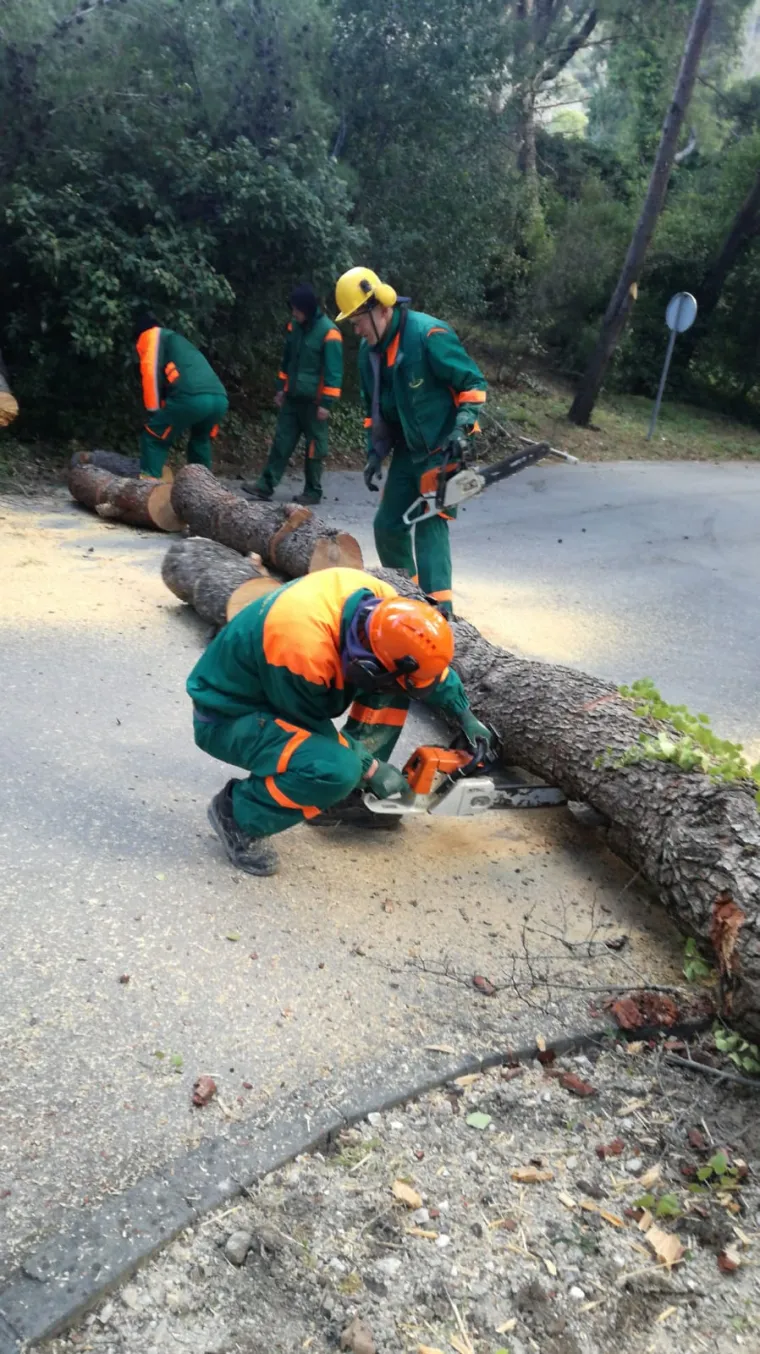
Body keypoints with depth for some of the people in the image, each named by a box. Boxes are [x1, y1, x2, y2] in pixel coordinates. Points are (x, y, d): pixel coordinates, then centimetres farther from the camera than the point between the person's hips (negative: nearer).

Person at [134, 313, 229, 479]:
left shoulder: (151, 336, 21)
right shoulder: (178, 342, 43)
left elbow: (151, 370, 4)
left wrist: (153, 411, 8)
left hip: (192, 397, -7)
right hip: (220, 399, 7)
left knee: (153, 437, 8)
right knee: (200, 440, 33)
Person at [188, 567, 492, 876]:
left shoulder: (380, 602, -18)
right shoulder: (304, 651, -40)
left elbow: (427, 658, 3)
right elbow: (311, 728, -21)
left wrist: (464, 714, 8)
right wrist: (371, 768, -13)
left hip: (283, 688, 8)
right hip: (228, 717, -8)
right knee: (338, 769, -33)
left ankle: (354, 790, 8)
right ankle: (237, 814, -8)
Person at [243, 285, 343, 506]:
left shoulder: (328, 332, -15)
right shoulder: (294, 326, 6)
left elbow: (333, 373, -15)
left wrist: (326, 403, -18)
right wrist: (281, 388, 16)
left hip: (314, 402, -6)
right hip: (292, 398, 6)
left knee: (314, 447, 3)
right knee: (281, 441, 5)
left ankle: (313, 491, 13)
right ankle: (266, 485, 6)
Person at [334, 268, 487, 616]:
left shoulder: (428, 335, -20)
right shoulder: (369, 351, 3)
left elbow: (474, 384, -14)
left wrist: (462, 427, -25)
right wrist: (375, 453, 7)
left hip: (442, 450, -8)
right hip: (407, 451, 8)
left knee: (430, 525, -15)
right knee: (387, 525, 9)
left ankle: (437, 610, -15)